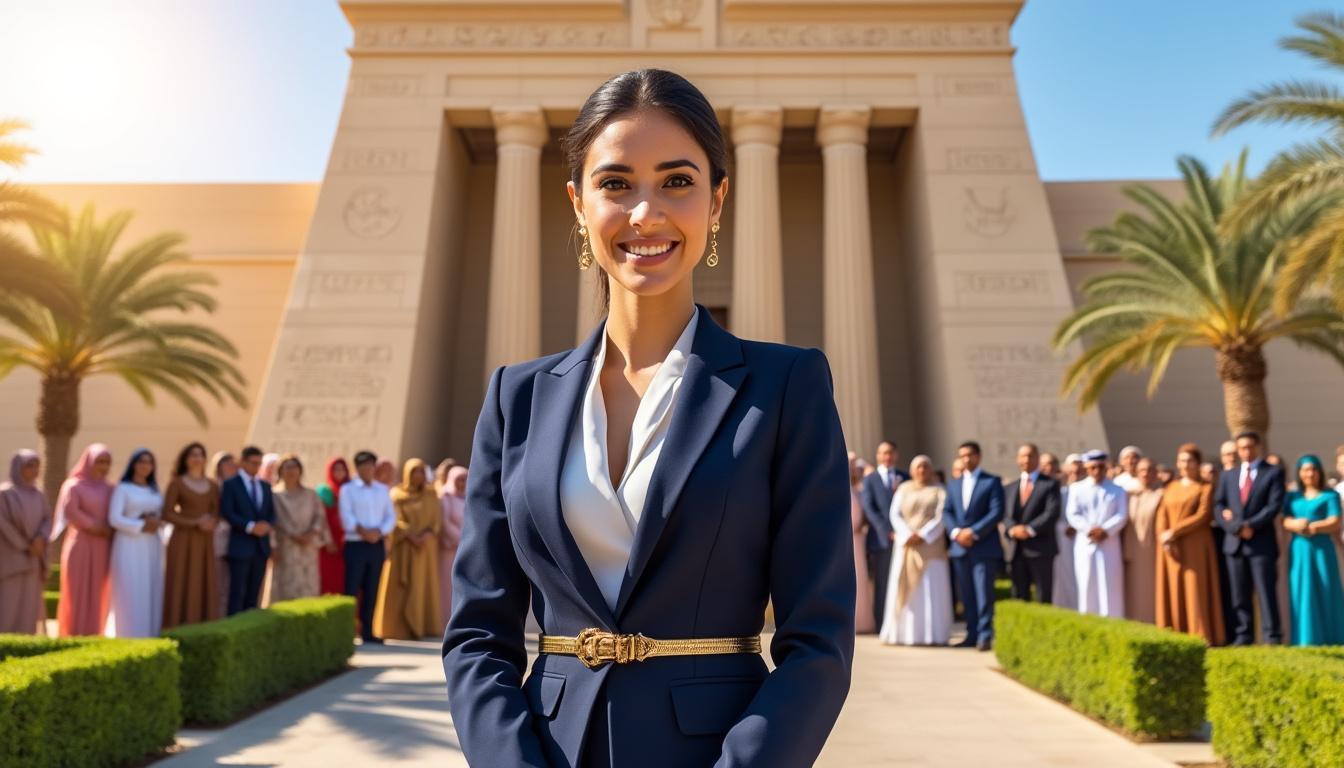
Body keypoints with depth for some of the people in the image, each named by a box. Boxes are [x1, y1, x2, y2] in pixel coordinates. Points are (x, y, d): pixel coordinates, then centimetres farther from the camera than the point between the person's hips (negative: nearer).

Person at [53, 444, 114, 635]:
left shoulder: (109, 489, 13)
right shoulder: (73, 485, -1)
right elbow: (71, 513, -14)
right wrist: (98, 528, -12)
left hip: (101, 549, 5)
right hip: (79, 546, -4)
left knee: (96, 596, 4)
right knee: (76, 593, -5)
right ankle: (71, 639, 0)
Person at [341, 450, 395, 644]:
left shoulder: (383, 490, 14)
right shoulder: (348, 489, 2)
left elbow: (391, 516, 7)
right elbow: (346, 516, -9)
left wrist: (379, 531, -11)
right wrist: (361, 530, -23)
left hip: (377, 545, 4)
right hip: (356, 545, -4)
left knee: (371, 591, 7)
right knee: (352, 589, -5)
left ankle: (367, 632, 13)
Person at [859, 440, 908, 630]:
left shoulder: (904, 478, 14)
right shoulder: (869, 480, 6)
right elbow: (869, 509, -3)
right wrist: (887, 532, -12)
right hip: (881, 538, -2)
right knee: (882, 584, 2)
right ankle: (881, 624, 6)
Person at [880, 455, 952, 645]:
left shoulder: (939, 491, 6)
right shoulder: (903, 489, 11)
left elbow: (941, 517, -4)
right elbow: (895, 514, 2)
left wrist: (923, 535, -16)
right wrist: (907, 535, -13)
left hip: (931, 546, -1)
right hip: (907, 546, 2)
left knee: (932, 590, -4)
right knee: (906, 590, 1)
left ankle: (932, 634, -2)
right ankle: (903, 633, 4)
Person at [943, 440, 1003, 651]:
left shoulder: (992, 481, 2)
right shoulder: (954, 484, 18)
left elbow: (997, 512, -8)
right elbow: (946, 512, 10)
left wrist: (974, 532, -15)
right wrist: (956, 531, -9)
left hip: (984, 547, -5)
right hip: (960, 547, 5)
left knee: (984, 592, -7)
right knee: (966, 594, 7)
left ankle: (985, 635, -3)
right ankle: (972, 634, 13)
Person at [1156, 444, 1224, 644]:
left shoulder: (1205, 488, 4)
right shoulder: (1170, 487, 17)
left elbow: (1203, 515, -9)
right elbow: (1162, 515, 8)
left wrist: (1174, 531, -15)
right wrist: (1163, 536, -10)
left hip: (1195, 547, -4)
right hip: (1171, 548, 4)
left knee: (1195, 591, -6)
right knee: (1172, 591, 2)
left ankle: (1199, 638, -3)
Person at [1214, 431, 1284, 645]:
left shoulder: (1274, 472, 5)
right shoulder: (1228, 475, 16)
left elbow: (1274, 505, -7)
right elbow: (1218, 507, 8)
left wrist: (1250, 525, -15)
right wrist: (1236, 527, -9)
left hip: (1262, 542, -4)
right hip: (1234, 543, 4)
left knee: (1266, 592, -4)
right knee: (1239, 595, 6)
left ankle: (1272, 638, 0)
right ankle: (1243, 636, 10)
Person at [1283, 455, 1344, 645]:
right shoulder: (1293, 497, 14)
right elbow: (1286, 521, 4)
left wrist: (1311, 527, -15)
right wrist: (1297, 524, -17)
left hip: (1322, 549, -3)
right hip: (1299, 550, 3)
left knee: (1325, 593, -2)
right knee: (1302, 594, 2)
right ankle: (1306, 640, 5)